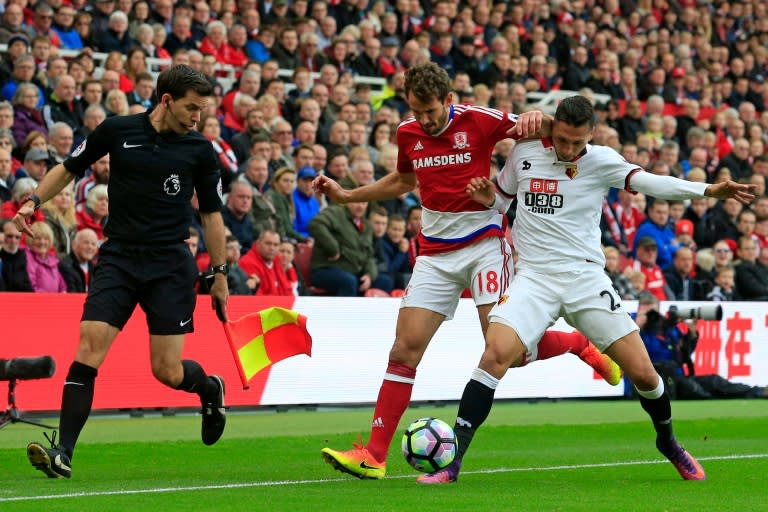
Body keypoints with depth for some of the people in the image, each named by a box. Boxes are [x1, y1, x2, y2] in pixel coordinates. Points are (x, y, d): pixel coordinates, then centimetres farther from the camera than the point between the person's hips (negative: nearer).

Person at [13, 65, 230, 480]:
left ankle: (210, 388, 34)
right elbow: (69, 168, 13)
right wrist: (34, 201, -1)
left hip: (170, 265, 0)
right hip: (118, 257, 0)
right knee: (88, 349, -15)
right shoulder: (118, 131, 1)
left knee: (167, 371, -3)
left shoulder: (200, 150, 2)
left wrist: (220, 273, 10)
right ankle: (63, 453, -15)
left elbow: (211, 213, 11)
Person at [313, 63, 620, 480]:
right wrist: (346, 195, 18)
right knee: (405, 346, -6)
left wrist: (534, 118, -26)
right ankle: (374, 455, -7)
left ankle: (579, 344, 16)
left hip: (483, 245, -4)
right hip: (435, 254, 4)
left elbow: (529, 130, -2)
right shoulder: (407, 133, 6)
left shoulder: (478, 121, -9)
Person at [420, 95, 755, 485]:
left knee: (642, 371, -2)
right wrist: (486, 198, -4)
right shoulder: (524, 152, 5)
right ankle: (451, 460, -20)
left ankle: (668, 442, 29)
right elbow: (500, 199, 20)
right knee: (496, 354, -23)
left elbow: (648, 182, -16)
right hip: (533, 277, 0)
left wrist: (709, 190, -30)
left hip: (586, 277, 0)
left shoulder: (601, 160, -2)